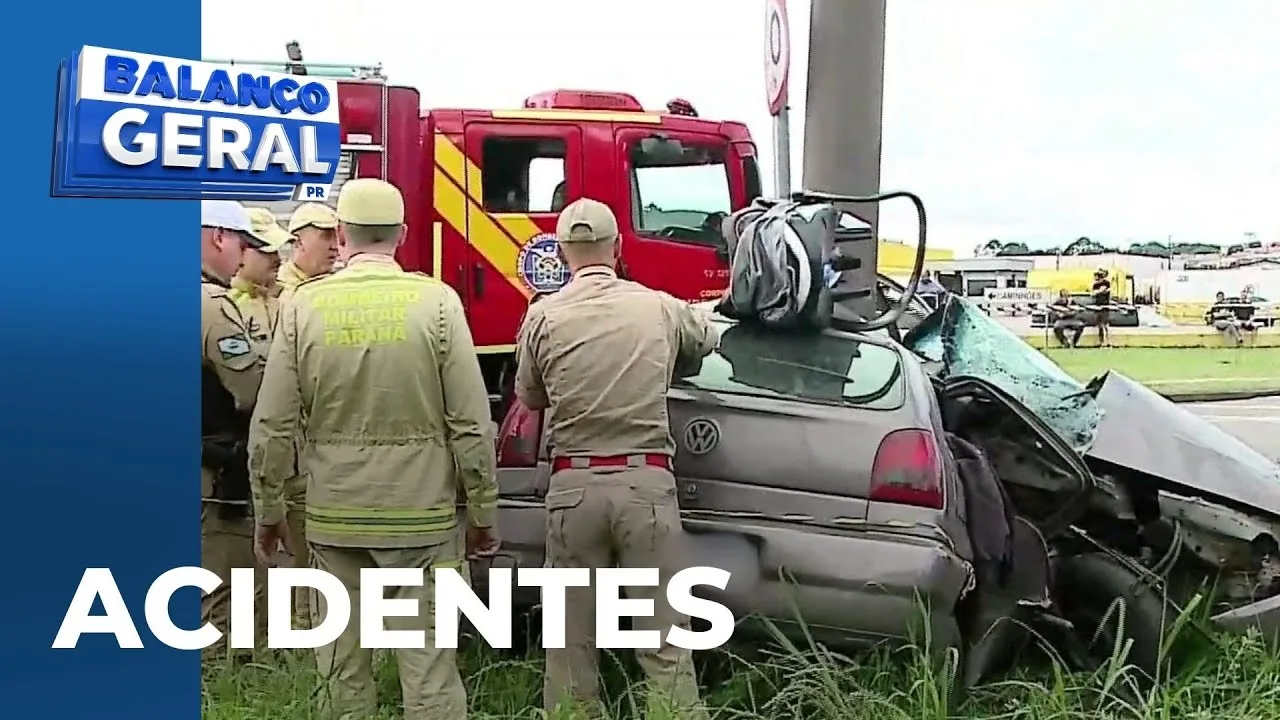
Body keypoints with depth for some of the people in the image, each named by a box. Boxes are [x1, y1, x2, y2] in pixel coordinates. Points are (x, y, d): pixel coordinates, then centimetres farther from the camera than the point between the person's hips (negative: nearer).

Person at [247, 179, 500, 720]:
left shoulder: (304, 305, -2)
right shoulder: (436, 302, -8)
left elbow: (272, 425, 0)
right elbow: (471, 424, -8)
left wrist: (268, 511, 13)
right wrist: (483, 513, 3)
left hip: (334, 519, 2)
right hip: (422, 517, -2)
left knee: (344, 670, 14)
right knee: (429, 668, 6)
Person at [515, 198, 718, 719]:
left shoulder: (543, 316, -2)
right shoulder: (660, 308, 2)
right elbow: (706, 340, 24)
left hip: (574, 484, 0)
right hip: (646, 481, 0)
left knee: (571, 639, 11)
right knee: (663, 637, 4)